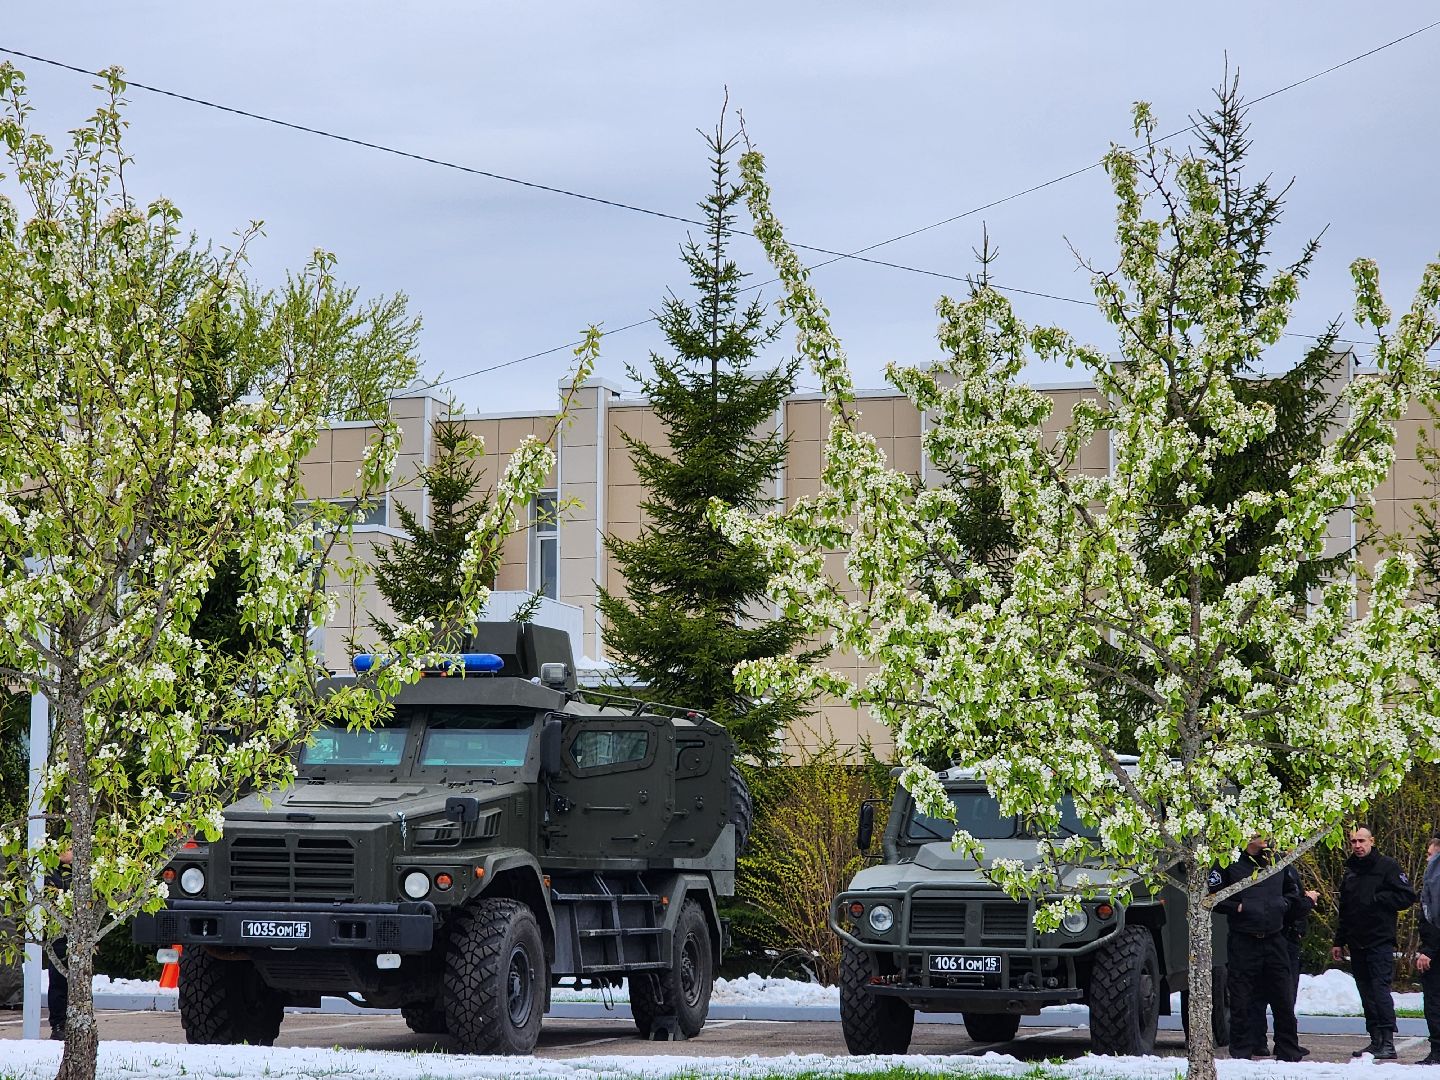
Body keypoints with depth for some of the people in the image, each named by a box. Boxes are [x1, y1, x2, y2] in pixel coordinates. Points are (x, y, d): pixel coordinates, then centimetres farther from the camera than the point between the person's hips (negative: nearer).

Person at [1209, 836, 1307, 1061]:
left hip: (1274, 939, 4)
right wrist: (1236, 908, -13)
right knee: (1242, 1001, 0)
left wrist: (1283, 904, 6)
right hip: (1243, 942, -4)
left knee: (1283, 999, 6)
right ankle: (1241, 1052, 8)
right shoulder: (1230, 863, -4)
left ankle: (1288, 1050, 16)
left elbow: (1294, 890, 25)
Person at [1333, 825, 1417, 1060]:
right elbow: (1343, 911, 23)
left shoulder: (1387, 866, -2)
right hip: (1356, 943, 7)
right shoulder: (1350, 871, 17)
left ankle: (1388, 1042, -17)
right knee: (1366, 992, 7)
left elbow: (1407, 897, -6)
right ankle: (1376, 1041, 12)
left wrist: (1377, 898, -12)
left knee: (1380, 987, -15)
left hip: (1380, 941, -7)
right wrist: (1339, 941, 19)